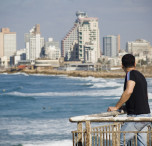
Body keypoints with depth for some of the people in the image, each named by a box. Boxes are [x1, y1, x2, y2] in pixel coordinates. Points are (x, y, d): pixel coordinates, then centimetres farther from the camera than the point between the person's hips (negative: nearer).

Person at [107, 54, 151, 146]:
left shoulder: (131, 74, -9)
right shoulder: (141, 75, 18)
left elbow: (129, 91, -25)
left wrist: (116, 107, -19)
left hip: (137, 116, -9)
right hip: (146, 114, 9)